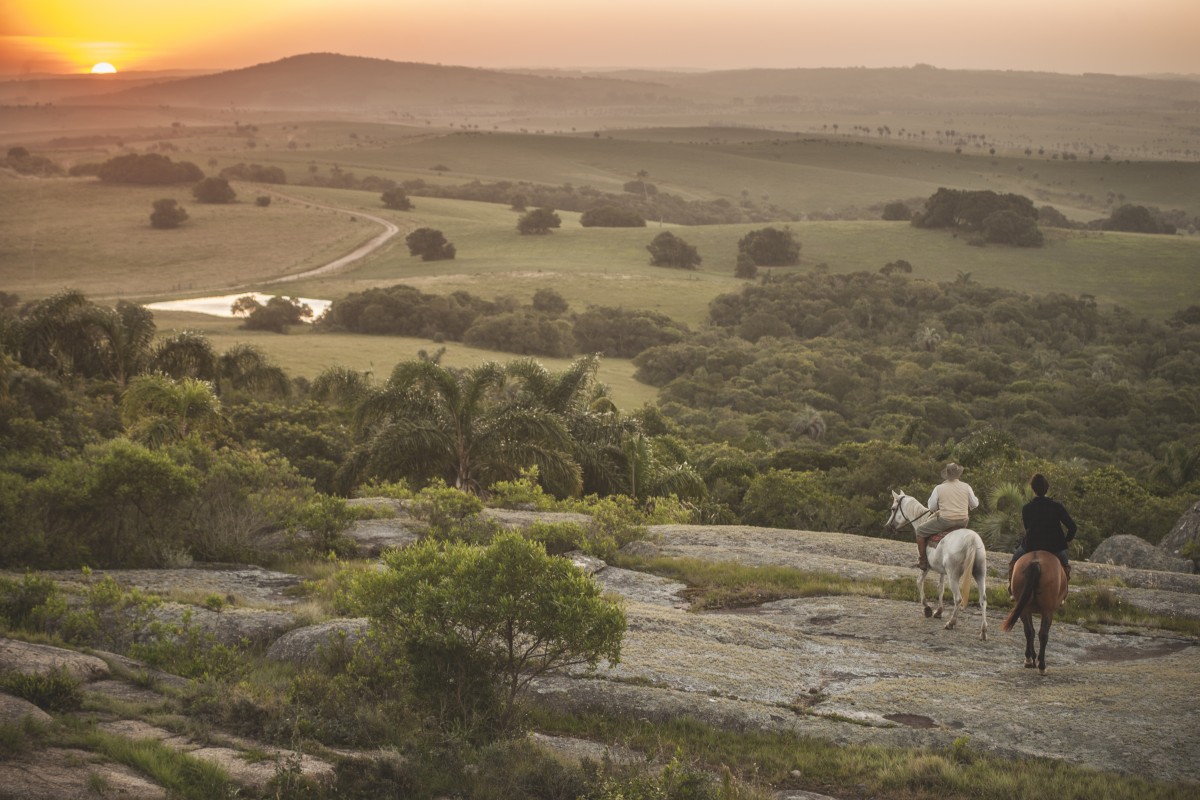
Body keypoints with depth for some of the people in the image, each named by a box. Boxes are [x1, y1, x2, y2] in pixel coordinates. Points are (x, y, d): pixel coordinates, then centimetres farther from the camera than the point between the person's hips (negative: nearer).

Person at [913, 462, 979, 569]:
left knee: (920, 530, 15)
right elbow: (974, 504, 8)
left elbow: (931, 507, -1)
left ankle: (922, 561, 12)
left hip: (944, 520, -4)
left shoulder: (939, 488, -8)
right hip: (962, 522, 4)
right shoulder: (966, 487, -1)